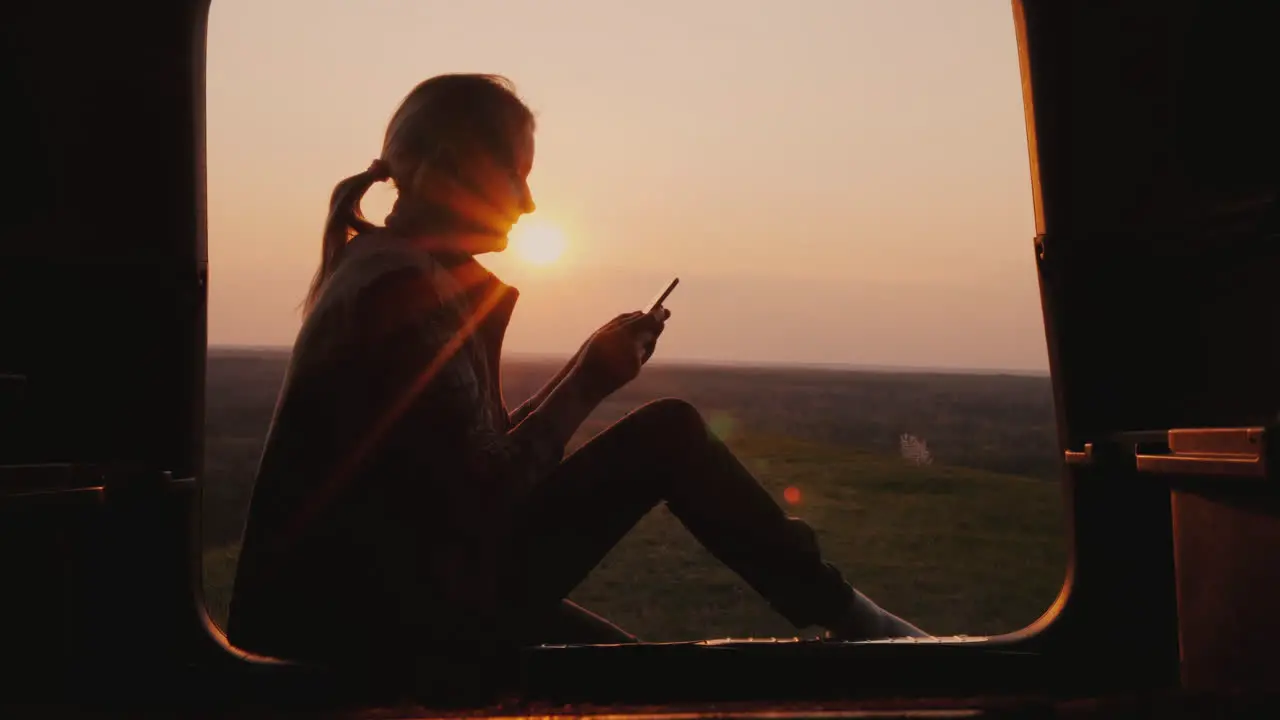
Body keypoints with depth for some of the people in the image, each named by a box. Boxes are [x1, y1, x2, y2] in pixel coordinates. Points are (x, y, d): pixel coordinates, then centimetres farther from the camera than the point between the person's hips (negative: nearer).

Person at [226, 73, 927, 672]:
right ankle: (840, 614, 14)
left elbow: (487, 453, 9)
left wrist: (586, 372, 1)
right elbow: (486, 497, -20)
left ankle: (834, 610, 13)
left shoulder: (397, 271, 11)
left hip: (417, 583, 8)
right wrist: (588, 383, -10)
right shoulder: (403, 286, -20)